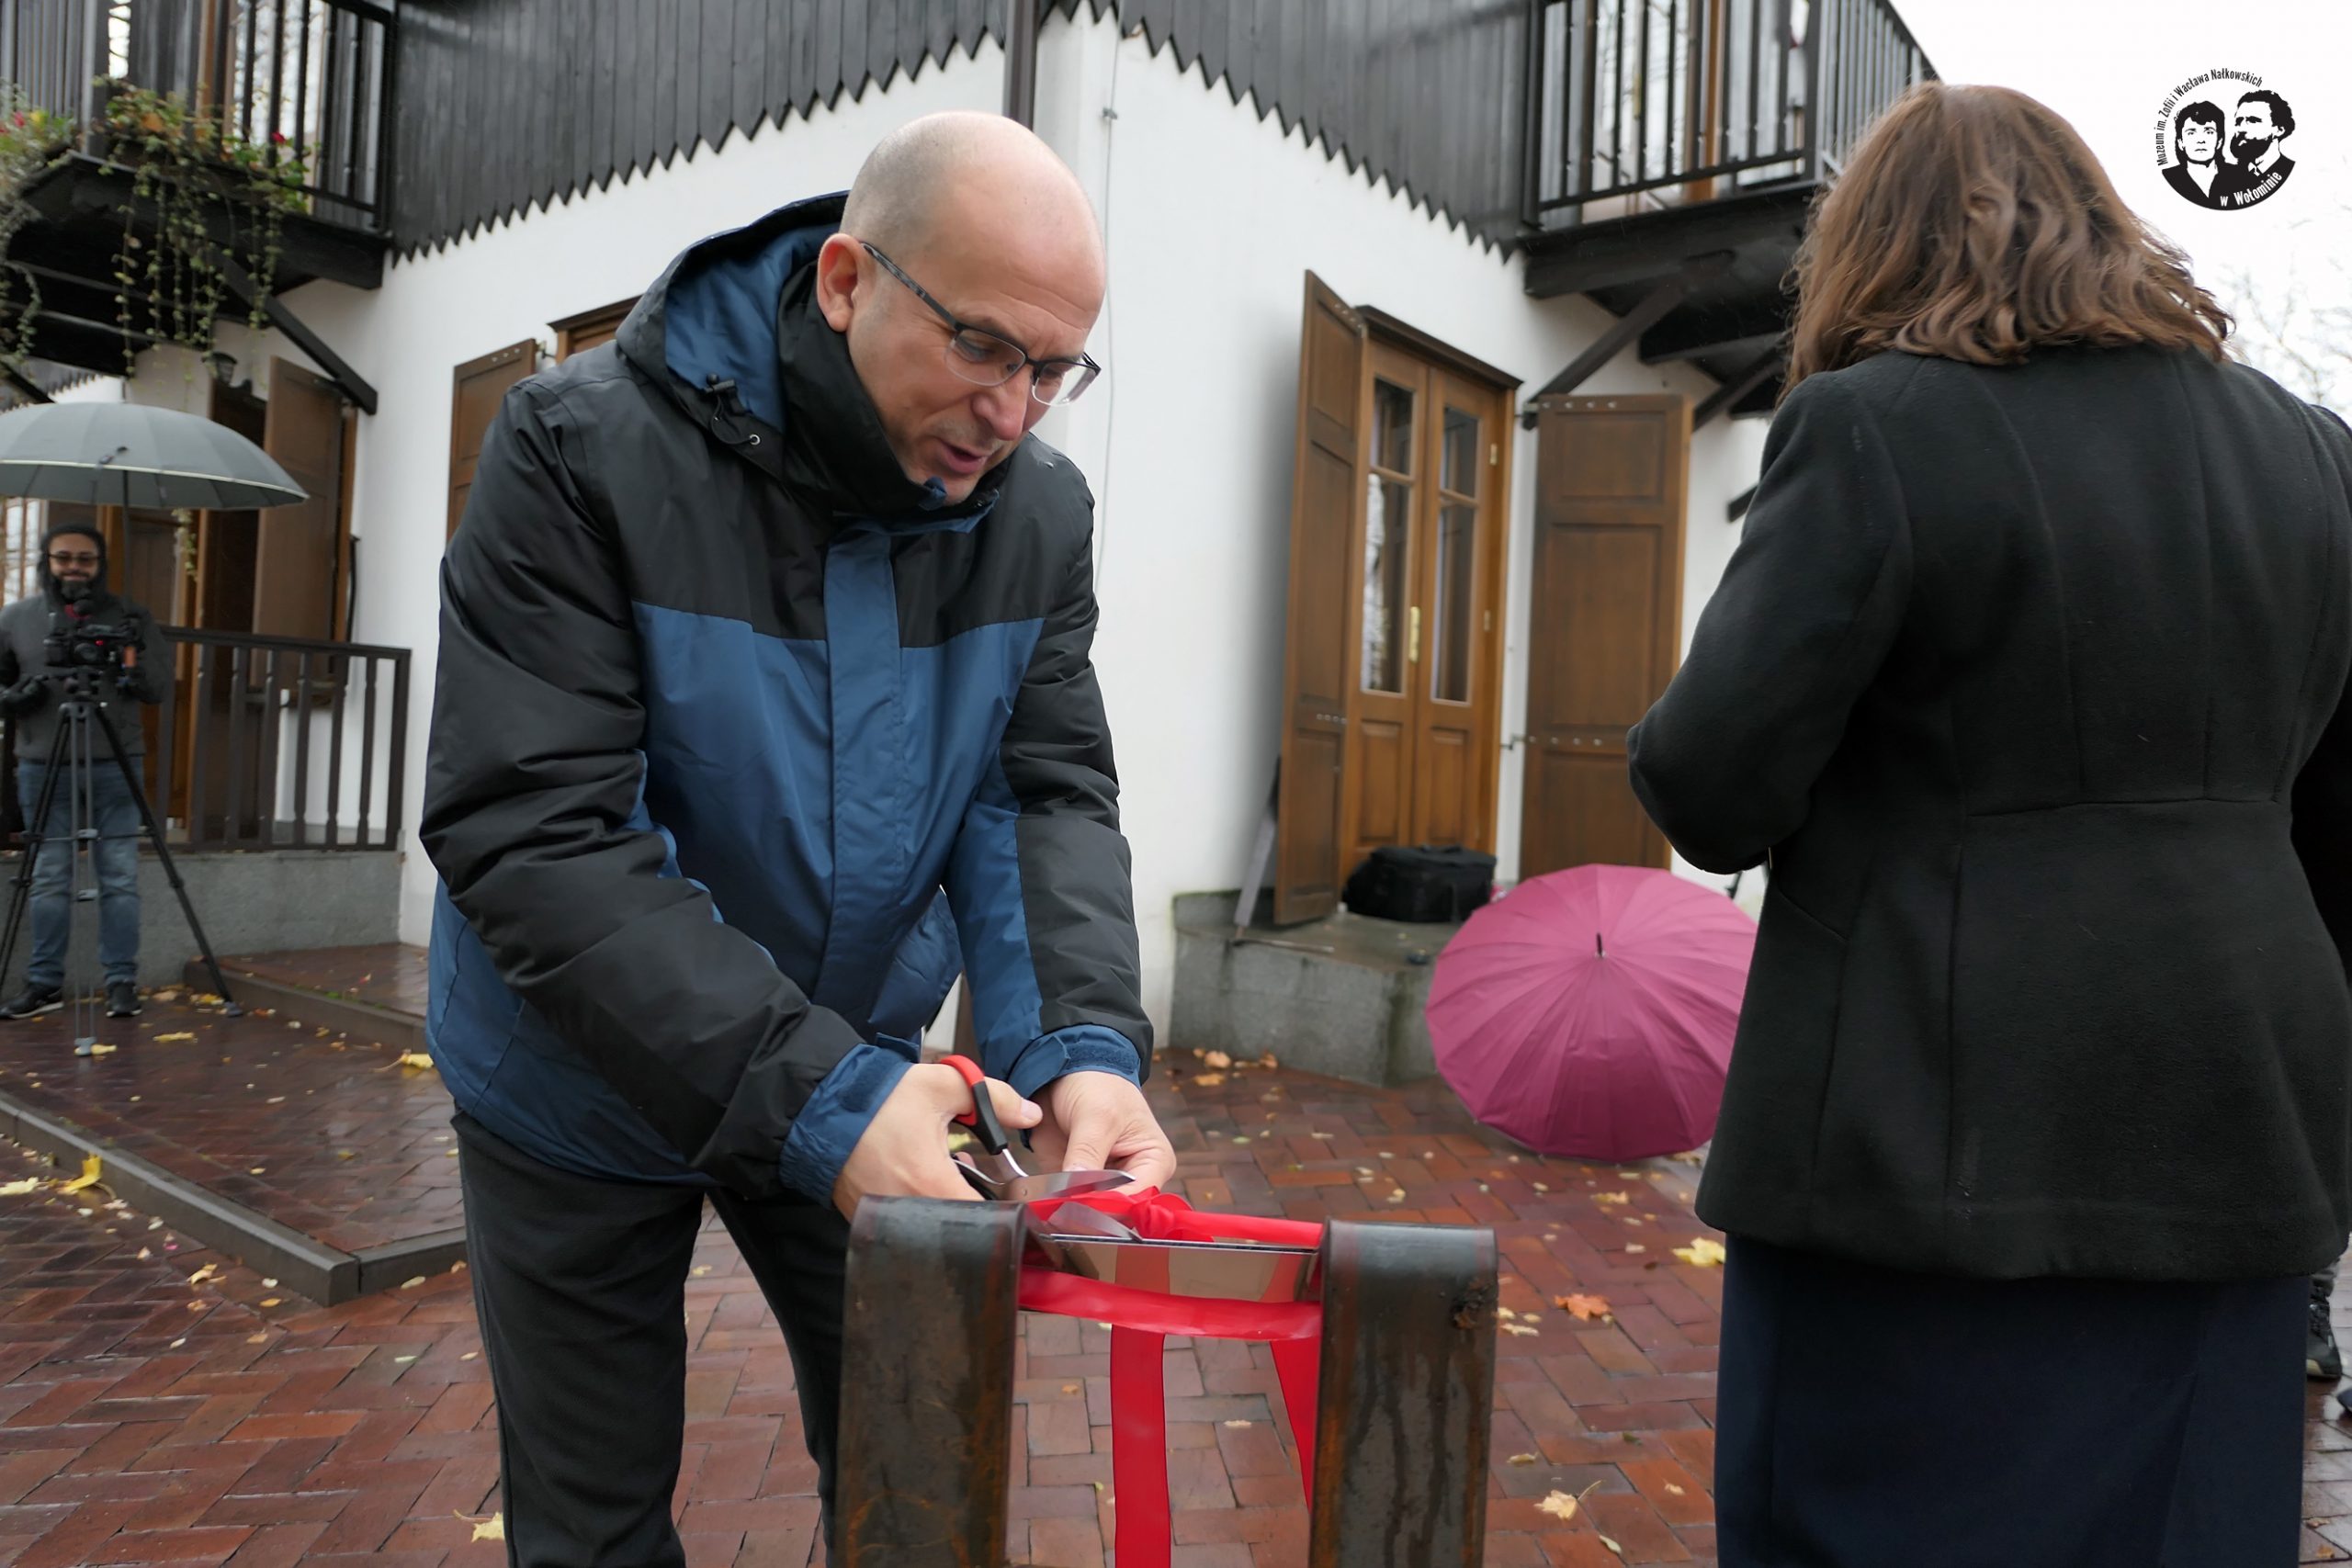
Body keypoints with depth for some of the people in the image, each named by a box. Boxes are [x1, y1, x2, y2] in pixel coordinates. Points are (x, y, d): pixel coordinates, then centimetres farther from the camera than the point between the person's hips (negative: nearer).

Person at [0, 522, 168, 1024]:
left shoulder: (129, 617, 4)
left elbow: (157, 690, 1)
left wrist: (136, 656, -16)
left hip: (115, 766, -1)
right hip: (42, 768, 1)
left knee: (120, 877, 1)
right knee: (49, 878, 6)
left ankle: (122, 982, 7)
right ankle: (45, 983, 15)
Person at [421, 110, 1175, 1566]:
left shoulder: (1038, 512, -10)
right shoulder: (585, 452, -23)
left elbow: (1048, 795, -12)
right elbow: (531, 835, -29)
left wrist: (1085, 1044, -31)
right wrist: (809, 1092, -37)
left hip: (852, 1075, 3)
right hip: (584, 1094, -2)